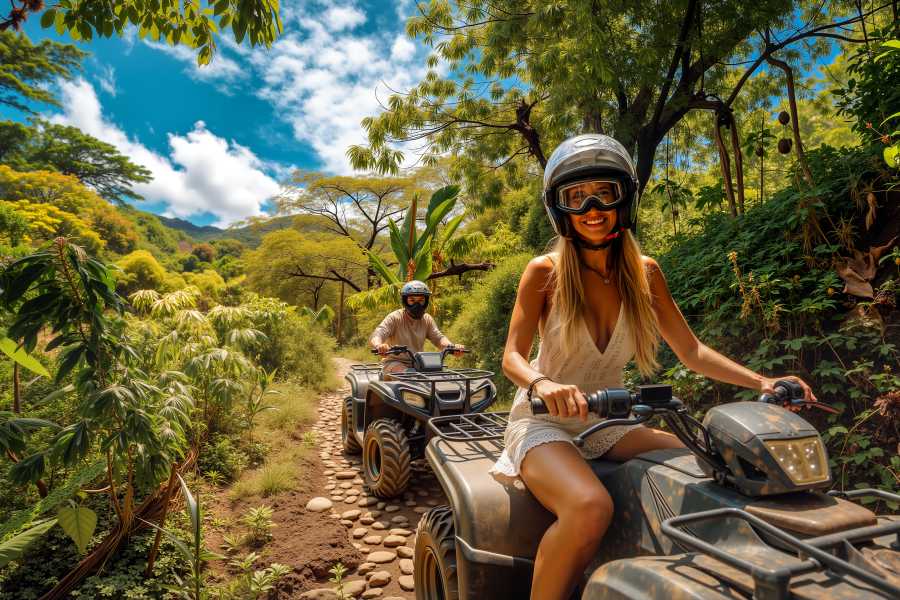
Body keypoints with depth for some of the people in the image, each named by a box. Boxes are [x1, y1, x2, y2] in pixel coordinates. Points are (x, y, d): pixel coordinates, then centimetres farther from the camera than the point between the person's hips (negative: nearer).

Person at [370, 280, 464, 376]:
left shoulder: (427, 319, 6)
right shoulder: (394, 318, -9)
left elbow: (438, 337, -3)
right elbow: (376, 336, -20)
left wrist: (451, 346, -27)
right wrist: (379, 346, -46)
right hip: (395, 362, -4)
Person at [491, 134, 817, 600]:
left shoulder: (645, 273, 3)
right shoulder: (544, 272, -9)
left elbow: (691, 351, 6)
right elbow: (512, 356, -13)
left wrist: (761, 382, -7)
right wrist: (542, 384, -34)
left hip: (608, 424, 5)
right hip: (545, 423, -4)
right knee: (590, 508, -32)